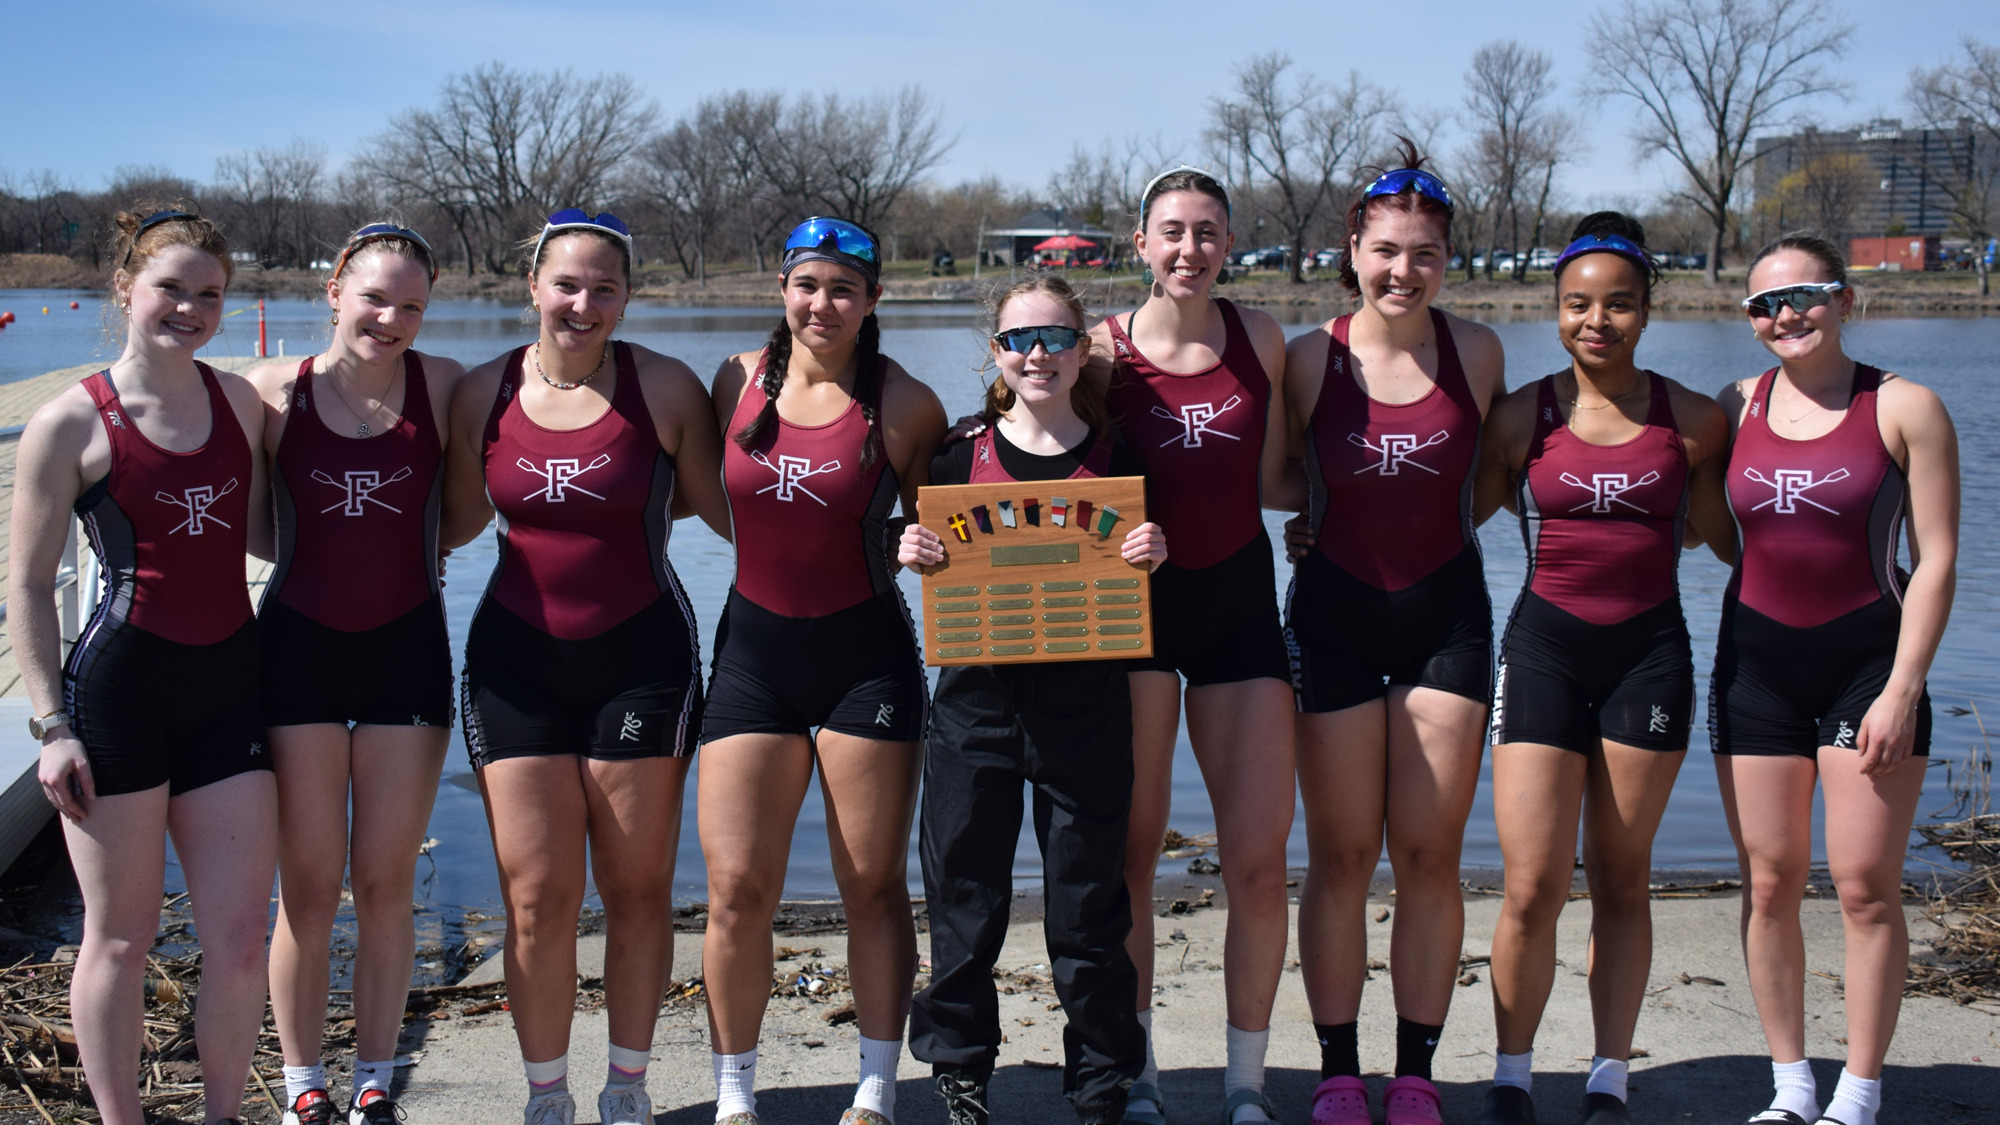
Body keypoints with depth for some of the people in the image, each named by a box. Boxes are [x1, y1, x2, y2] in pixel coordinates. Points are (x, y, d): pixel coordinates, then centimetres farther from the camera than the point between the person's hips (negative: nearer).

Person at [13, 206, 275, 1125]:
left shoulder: (238, 400, 8)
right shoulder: (72, 422, -5)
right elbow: (29, 584, -2)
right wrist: (51, 723, -7)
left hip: (231, 682, 4)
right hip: (120, 685, -4)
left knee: (240, 939, 4)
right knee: (121, 938, 6)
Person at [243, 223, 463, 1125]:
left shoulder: (440, 385, -2)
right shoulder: (275, 392, -3)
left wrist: (408, 551, -5)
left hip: (406, 646, 1)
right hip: (298, 645, 0)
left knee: (386, 886, 7)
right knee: (307, 890, 4)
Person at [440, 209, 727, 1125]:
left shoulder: (664, 388, -4)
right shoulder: (483, 394, 3)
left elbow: (725, 508, 3)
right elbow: (457, 521, 15)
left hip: (640, 655, -1)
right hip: (517, 661, 2)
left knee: (638, 891, 6)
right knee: (536, 900, 1)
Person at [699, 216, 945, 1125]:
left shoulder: (904, 405, -4)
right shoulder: (740, 380, 4)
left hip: (865, 652, -2)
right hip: (753, 648, 2)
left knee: (873, 886, 5)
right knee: (736, 888, -1)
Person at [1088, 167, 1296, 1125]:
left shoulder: (1259, 337, 5)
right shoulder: (1105, 348, -1)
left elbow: (1269, 484, 7)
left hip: (1239, 602, 2)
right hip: (1136, 601, -2)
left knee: (1259, 863, -1)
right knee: (1130, 850, 1)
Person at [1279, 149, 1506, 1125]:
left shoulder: (1476, 352, 0)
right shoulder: (1309, 359, -4)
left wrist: (1431, 526, 6)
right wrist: (1326, 528, -5)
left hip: (1445, 615, 1)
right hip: (1333, 615, -1)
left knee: (1429, 855, 2)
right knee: (1340, 857, 3)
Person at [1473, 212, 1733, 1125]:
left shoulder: (1692, 420, 4)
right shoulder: (1522, 417, 1)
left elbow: (1724, 535, 14)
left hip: (1650, 650, 1)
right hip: (1545, 648, -1)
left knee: (1621, 882, 8)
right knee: (1532, 889, -5)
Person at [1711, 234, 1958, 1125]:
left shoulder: (1904, 408, -4)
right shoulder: (1734, 408, 6)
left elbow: (1935, 559, -6)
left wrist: (1902, 687, -12)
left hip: (1867, 659, -3)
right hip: (1755, 660, 3)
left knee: (1866, 885, -1)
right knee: (1769, 883, 6)